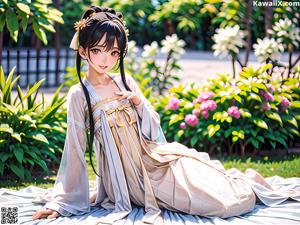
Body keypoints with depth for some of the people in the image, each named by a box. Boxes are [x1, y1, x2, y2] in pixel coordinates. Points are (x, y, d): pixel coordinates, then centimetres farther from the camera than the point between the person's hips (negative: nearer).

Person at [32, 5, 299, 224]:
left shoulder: (126, 82, 1)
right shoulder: (79, 95, -8)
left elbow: (154, 131, 4)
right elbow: (74, 151, -7)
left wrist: (139, 103, -15)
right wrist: (62, 202, -8)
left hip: (158, 158, 3)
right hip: (133, 174, -2)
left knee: (231, 203, -9)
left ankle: (246, 177, 25)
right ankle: (238, 177, 18)